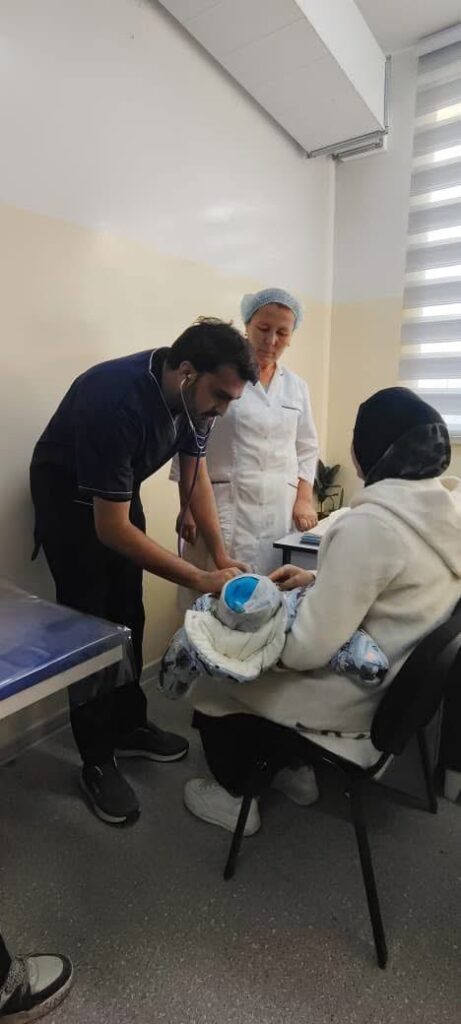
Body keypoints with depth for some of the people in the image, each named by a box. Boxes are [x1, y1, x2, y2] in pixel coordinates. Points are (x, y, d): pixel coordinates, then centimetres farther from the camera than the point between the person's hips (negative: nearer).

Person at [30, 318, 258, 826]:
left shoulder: (192, 394, -14)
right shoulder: (116, 400, -38)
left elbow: (196, 475, -4)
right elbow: (111, 529, -35)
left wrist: (221, 556, -13)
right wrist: (199, 579, -34)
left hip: (120, 491, 7)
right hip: (68, 496, -7)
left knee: (128, 619, 11)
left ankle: (129, 726, 28)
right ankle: (96, 762, 12)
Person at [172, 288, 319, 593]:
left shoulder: (297, 386, 12)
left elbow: (307, 449, 15)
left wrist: (304, 500, 2)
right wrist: (188, 507, -5)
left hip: (281, 509, 4)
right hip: (225, 504, -3)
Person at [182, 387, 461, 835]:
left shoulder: (367, 524, -31)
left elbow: (307, 649, -28)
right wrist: (318, 579, 2)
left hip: (358, 699, -8)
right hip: (401, 679, 8)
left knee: (215, 681, 10)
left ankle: (235, 797, 29)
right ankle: (292, 769, 33)